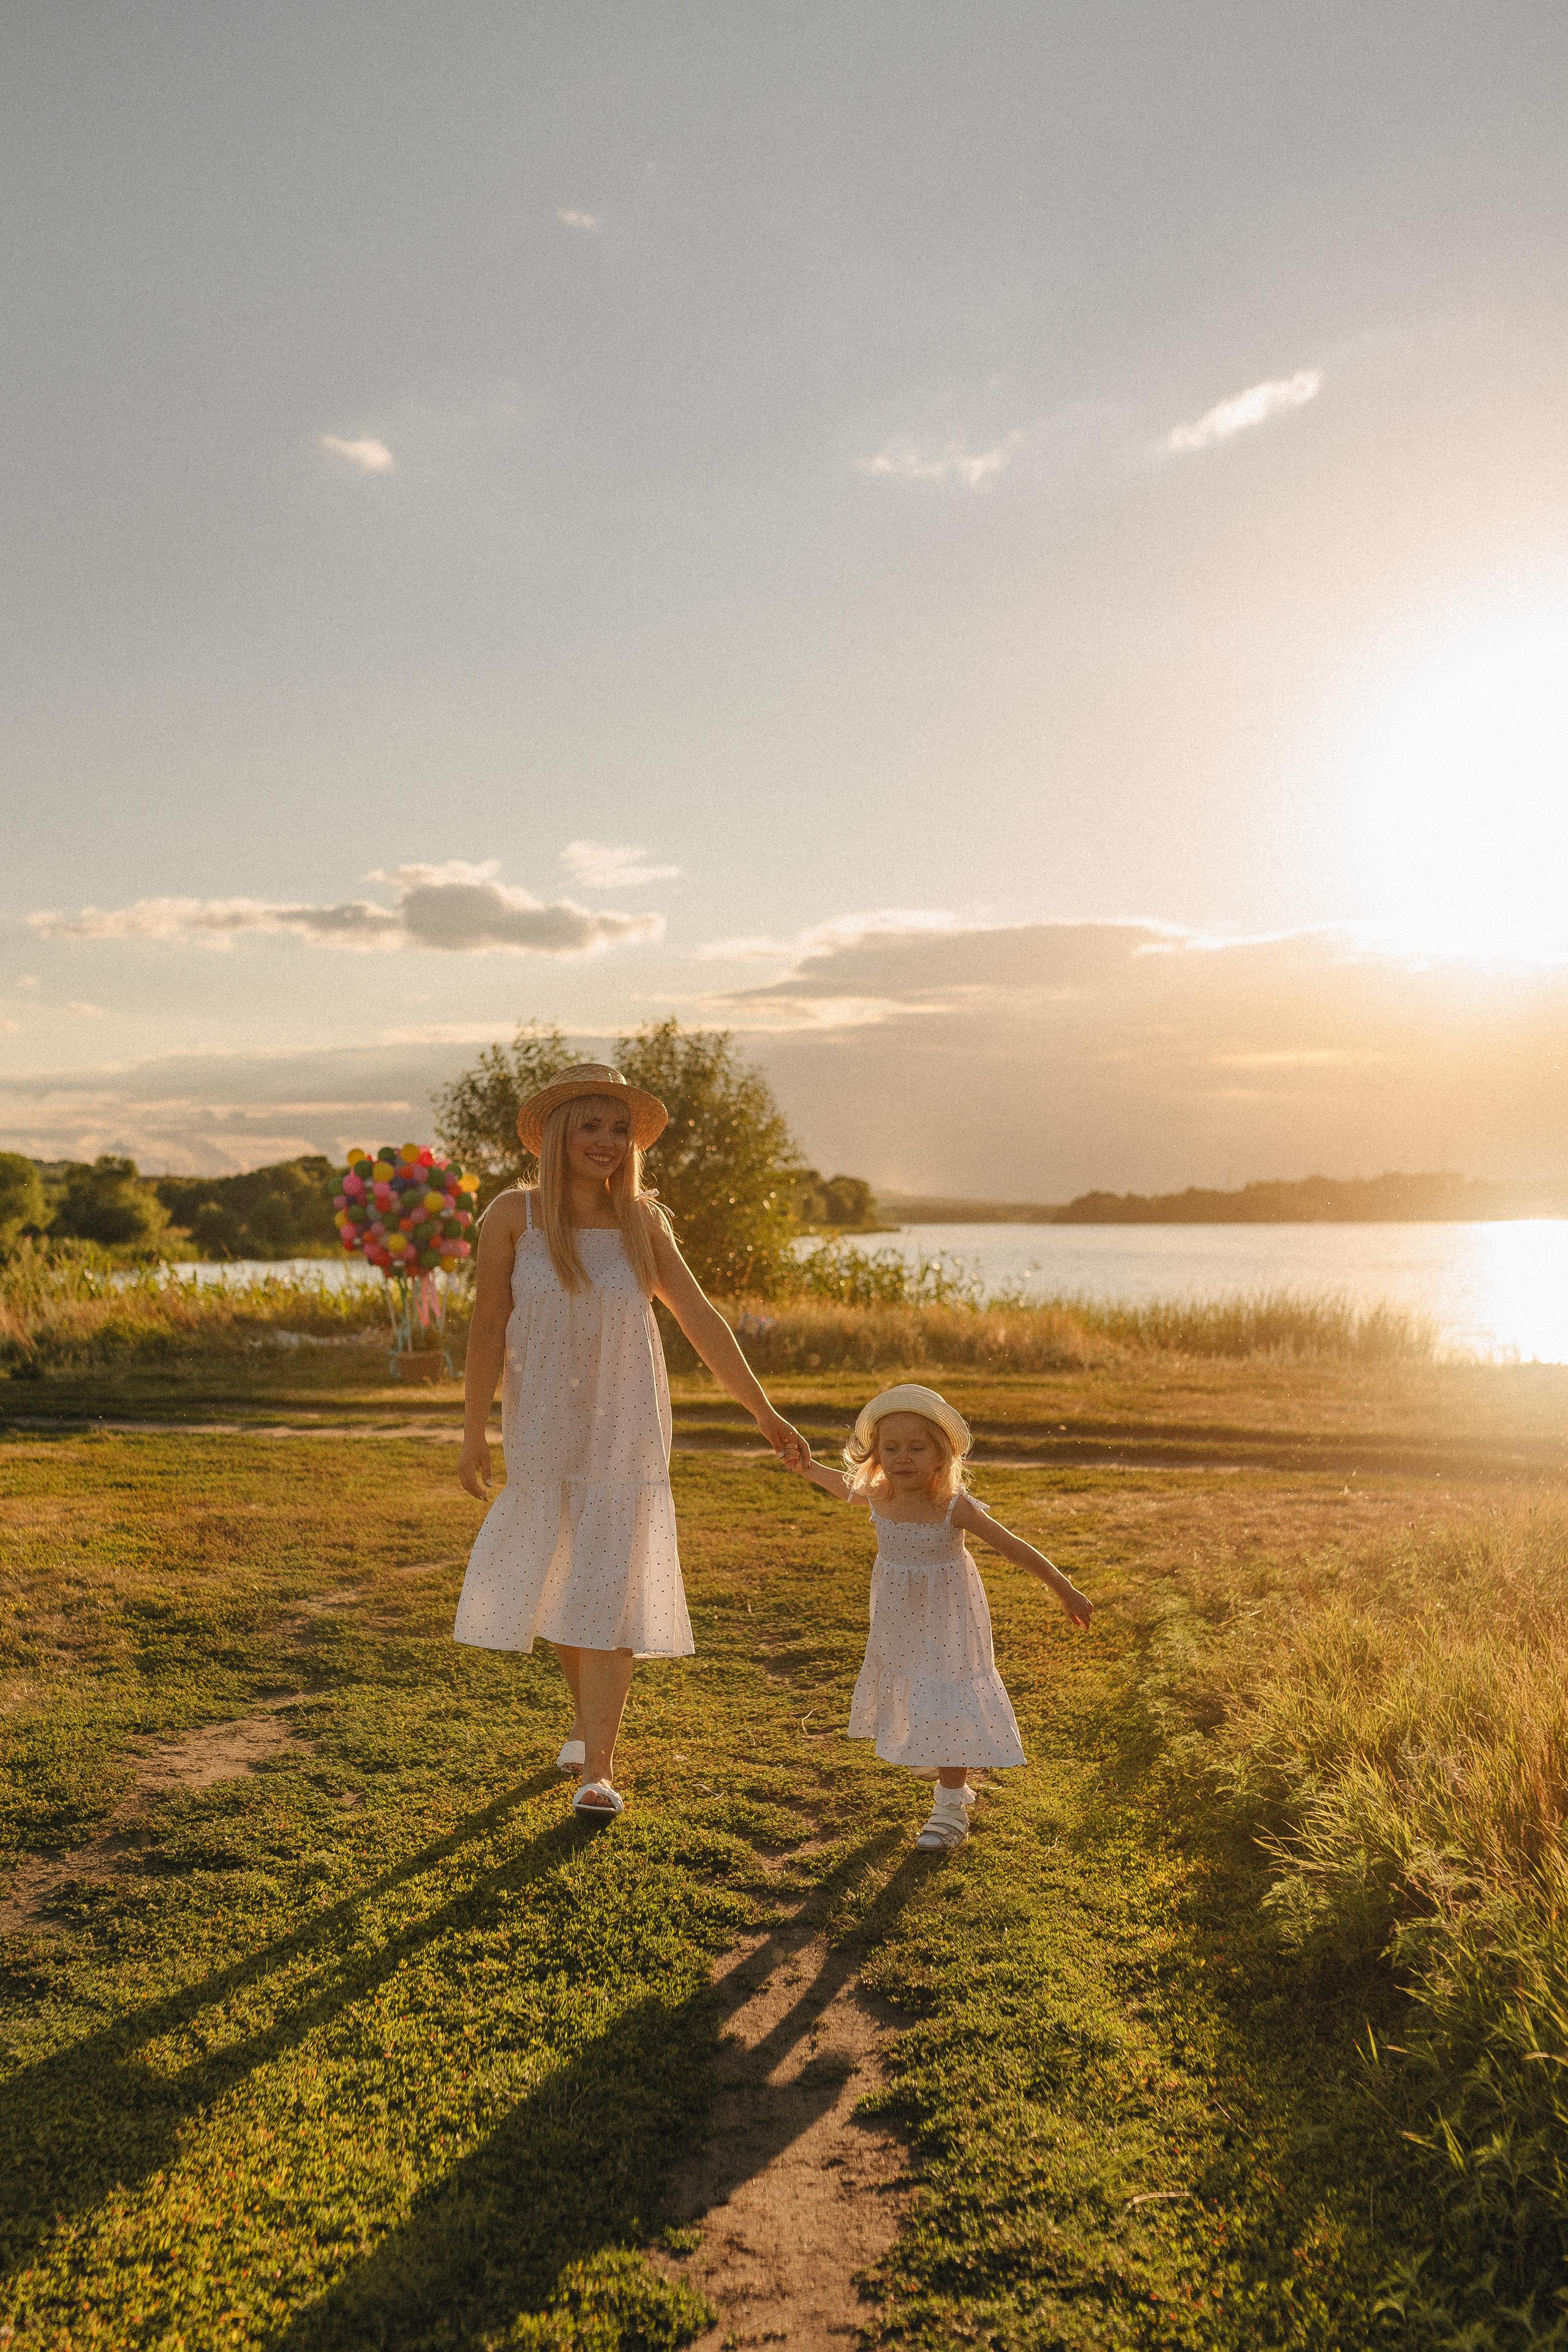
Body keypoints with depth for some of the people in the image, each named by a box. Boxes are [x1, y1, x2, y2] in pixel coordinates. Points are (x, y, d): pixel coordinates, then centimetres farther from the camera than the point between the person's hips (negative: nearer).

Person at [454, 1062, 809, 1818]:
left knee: (610, 1588, -4)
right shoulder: (514, 1215, -8)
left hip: (623, 1427, 0)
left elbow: (701, 1319, -2)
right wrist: (473, 1432, -4)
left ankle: (599, 1768, 3)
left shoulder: (642, 1221, -3)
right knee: (559, 1580, 16)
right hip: (544, 1423, 0)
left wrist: (763, 1411, -4)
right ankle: (587, 1722, 40)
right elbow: (488, 1328, -5)